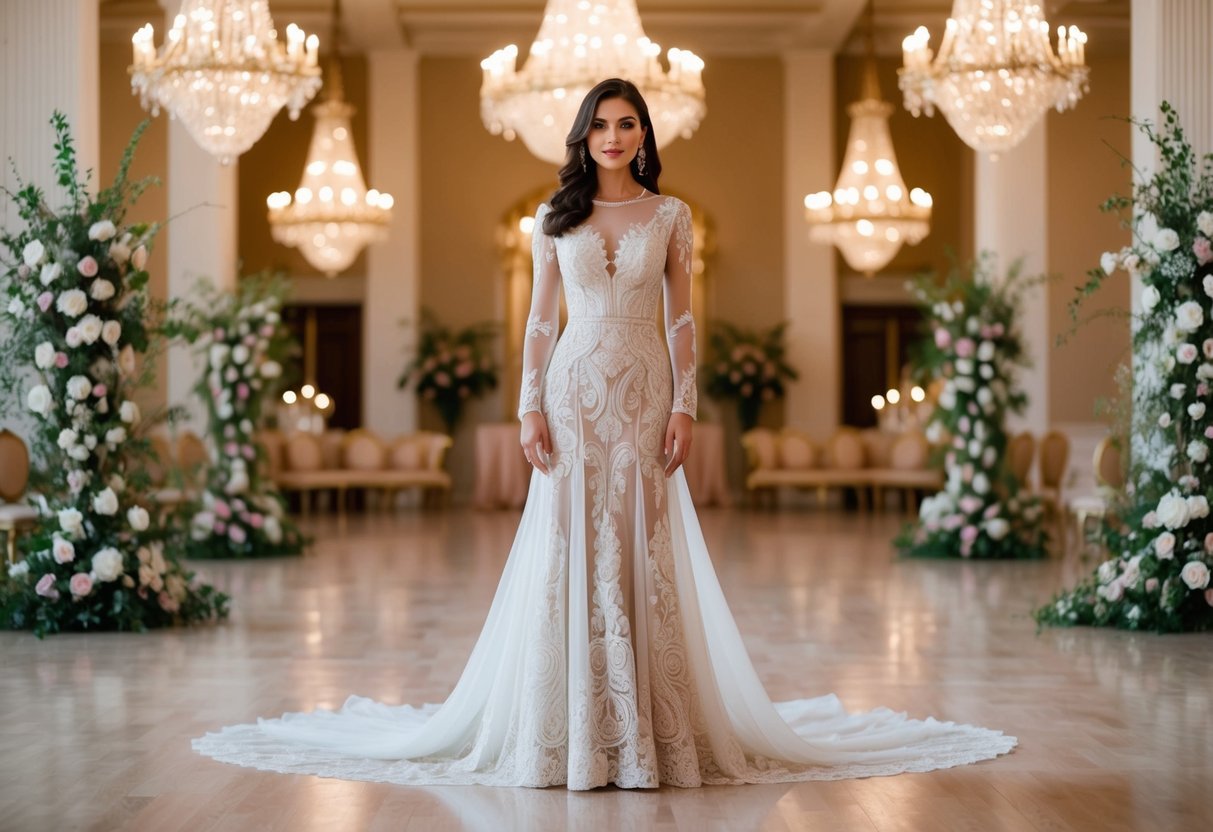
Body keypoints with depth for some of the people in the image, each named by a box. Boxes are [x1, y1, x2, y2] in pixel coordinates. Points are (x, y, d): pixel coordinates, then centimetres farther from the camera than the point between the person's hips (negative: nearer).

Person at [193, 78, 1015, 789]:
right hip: (574, 389, 1)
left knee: (645, 554, -2)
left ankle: (649, 731, 4)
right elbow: (541, 320, 7)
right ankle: (571, 733, 5)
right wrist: (530, 406, -2)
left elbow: (682, 320, 4)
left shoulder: (671, 215, 6)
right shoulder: (556, 218, 8)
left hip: (644, 391, 0)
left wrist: (686, 406, -5)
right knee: (570, 552, -2)